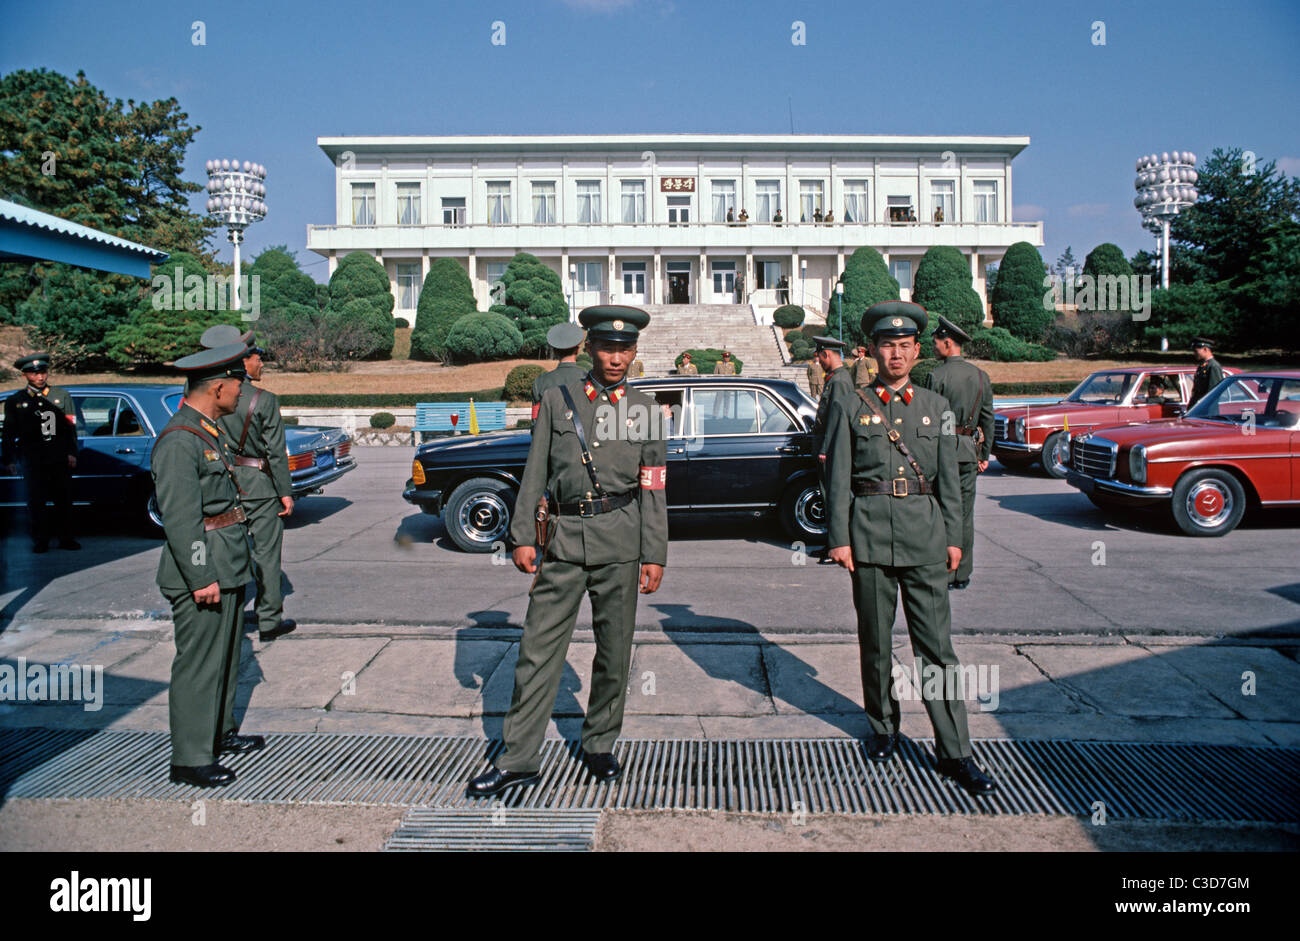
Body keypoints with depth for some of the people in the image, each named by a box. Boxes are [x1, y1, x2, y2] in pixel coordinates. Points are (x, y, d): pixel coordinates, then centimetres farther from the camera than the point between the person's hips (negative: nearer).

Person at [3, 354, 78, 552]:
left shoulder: (62, 396, 13)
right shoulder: (15, 401, 11)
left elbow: (71, 428, 10)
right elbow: (9, 434, 11)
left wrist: (71, 453, 0)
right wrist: (8, 460, 4)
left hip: (60, 458, 1)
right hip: (32, 459, -1)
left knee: (64, 500, 2)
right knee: (36, 501, 0)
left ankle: (66, 538, 9)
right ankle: (40, 541, 7)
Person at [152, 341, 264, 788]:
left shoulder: (210, 430, 13)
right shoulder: (178, 442, -18)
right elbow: (179, 519, -22)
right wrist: (202, 578, -22)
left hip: (227, 567, 10)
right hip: (202, 571, -10)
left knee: (225, 655, 20)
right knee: (199, 664, -1)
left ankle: (221, 731, 35)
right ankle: (190, 759, 10)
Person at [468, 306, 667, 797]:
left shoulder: (644, 409, 7)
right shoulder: (557, 400, 8)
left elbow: (653, 489, 5)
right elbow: (535, 473, 7)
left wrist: (655, 555, 0)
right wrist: (523, 536, 1)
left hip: (620, 541, 0)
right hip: (563, 539, 0)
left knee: (614, 651, 9)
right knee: (539, 650, 1)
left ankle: (600, 746, 27)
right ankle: (518, 759, 10)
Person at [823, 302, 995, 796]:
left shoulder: (936, 406, 11)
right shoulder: (850, 407, 5)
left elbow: (948, 477, 11)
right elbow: (837, 478, 2)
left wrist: (953, 537, 6)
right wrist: (839, 538, -5)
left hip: (925, 533, 1)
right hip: (870, 533, -1)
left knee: (936, 644, -1)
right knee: (875, 639, 9)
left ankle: (955, 752, 5)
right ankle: (883, 727, 28)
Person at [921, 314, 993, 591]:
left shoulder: (937, 375, -11)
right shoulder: (981, 376, 8)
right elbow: (988, 419, 12)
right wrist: (985, 454, 17)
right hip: (970, 450, 6)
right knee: (965, 513, 10)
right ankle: (963, 574, 15)